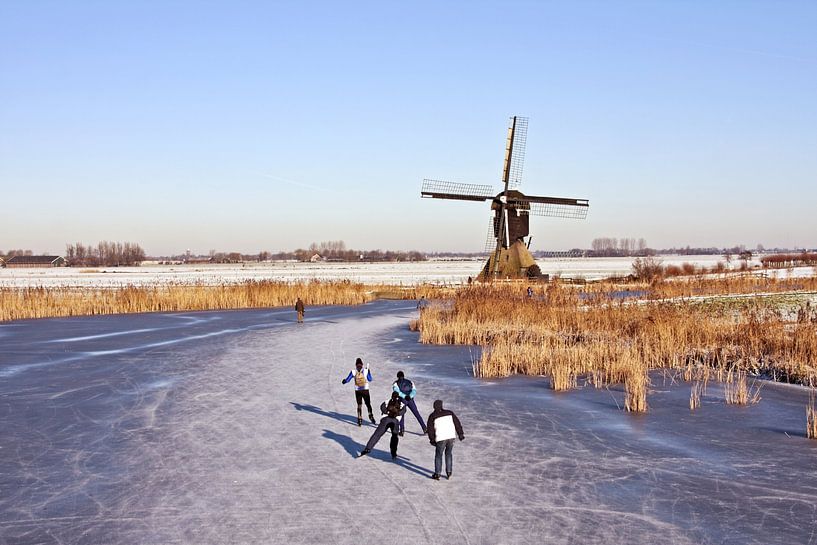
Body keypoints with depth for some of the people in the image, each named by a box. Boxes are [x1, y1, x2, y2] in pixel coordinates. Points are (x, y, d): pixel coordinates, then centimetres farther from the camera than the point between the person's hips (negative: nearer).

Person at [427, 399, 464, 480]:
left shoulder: (432, 416, 1)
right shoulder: (449, 413, 9)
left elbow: (430, 429, 1)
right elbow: (457, 423, 7)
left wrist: (432, 440, 10)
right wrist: (460, 434, 10)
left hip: (441, 438, -3)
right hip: (451, 436, 3)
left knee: (438, 455, 10)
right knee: (448, 453, 20)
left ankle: (437, 474, 10)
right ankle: (449, 472, 19)